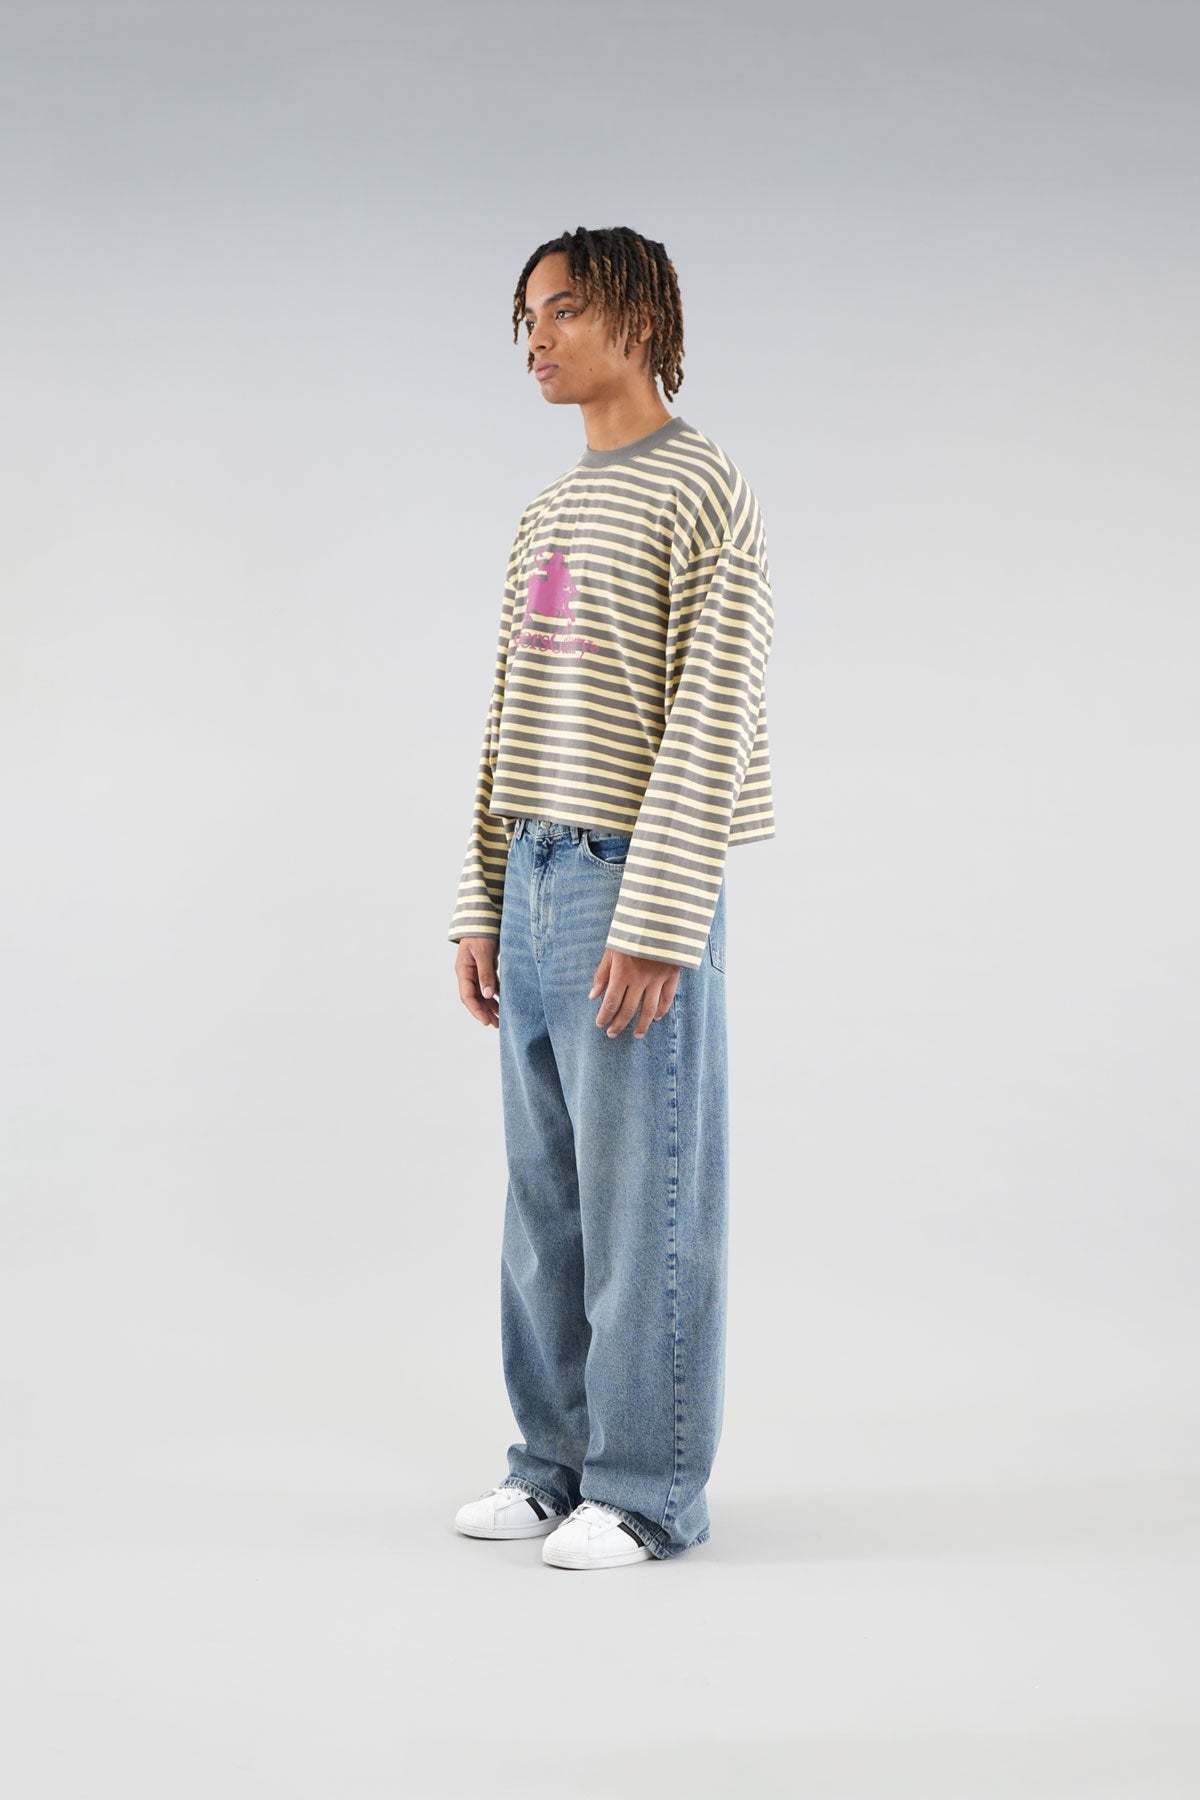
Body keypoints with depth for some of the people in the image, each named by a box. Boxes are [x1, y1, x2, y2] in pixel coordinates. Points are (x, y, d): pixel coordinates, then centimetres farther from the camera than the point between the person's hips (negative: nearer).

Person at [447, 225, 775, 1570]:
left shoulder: (703, 493, -6)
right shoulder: (545, 517, 18)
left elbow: (710, 721, -13)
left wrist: (654, 920, -18)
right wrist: (480, 906, 12)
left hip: (636, 890, -7)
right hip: (535, 880, 8)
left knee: (645, 1202, -1)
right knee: (546, 1196, 11)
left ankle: (651, 1489, 9)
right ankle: (559, 1458, 21)